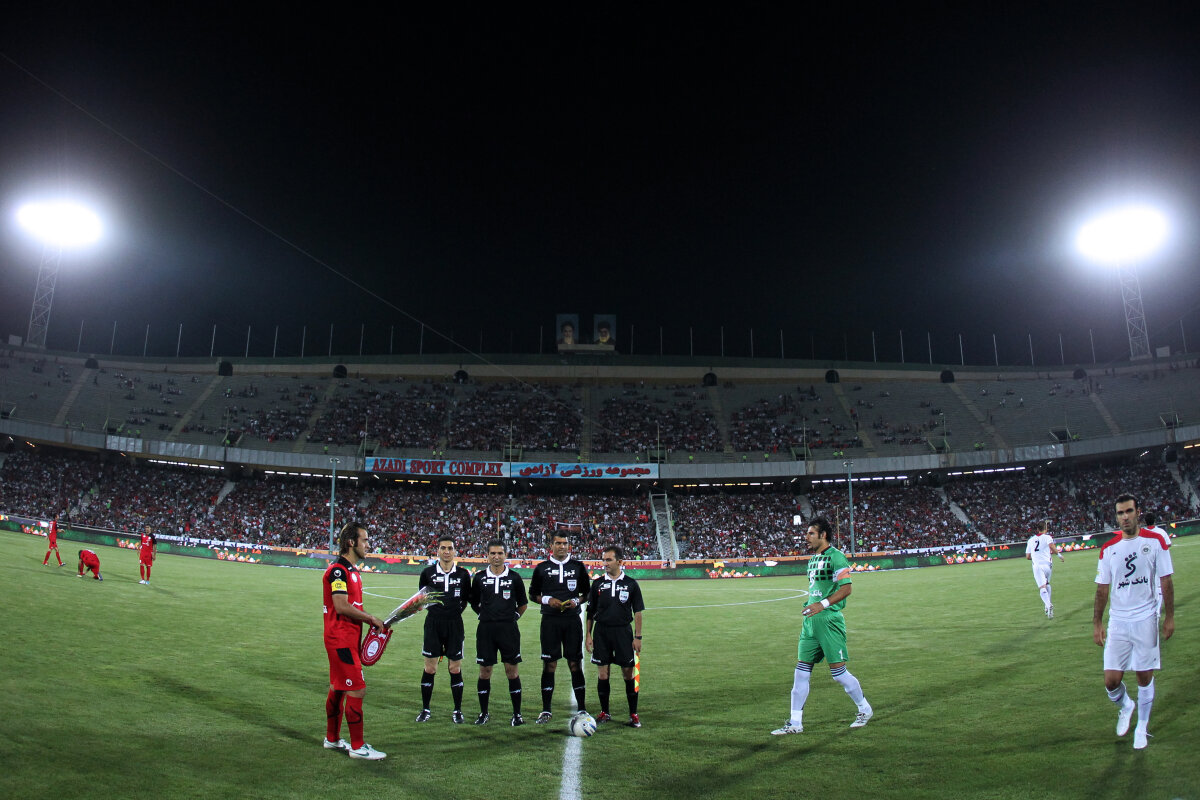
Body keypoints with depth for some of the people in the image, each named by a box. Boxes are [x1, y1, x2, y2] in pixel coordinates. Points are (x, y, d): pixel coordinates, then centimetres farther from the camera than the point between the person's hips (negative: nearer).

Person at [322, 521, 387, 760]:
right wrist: (371, 619, -14)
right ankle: (357, 746, 1)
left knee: (338, 688, 18)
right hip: (341, 639, -10)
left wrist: (372, 621, 5)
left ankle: (332, 739, 30)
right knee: (357, 690, -7)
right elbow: (341, 607, -23)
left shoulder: (351, 570, 14)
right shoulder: (338, 570, -17)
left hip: (349, 639, 10)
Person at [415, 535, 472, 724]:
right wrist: (431, 607, 2)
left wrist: (457, 609, 3)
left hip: (454, 624, 0)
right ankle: (425, 710, 17)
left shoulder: (463, 574, 3)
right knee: (430, 668, 3)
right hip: (433, 623, 0)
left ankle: (457, 711, 15)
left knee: (455, 668, 4)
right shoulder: (428, 572, 2)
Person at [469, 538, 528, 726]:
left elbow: (523, 604, 13)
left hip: (508, 628, -1)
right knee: (485, 670, 4)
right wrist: (485, 615, 8)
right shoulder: (479, 577, 4)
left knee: (511, 669, -1)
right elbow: (474, 602, 16)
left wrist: (513, 616, 3)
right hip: (486, 628, 1)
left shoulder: (514, 578, 2)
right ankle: (483, 713, 17)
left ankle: (517, 714, 9)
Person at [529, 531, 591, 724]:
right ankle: (546, 711, 10)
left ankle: (582, 709, 10)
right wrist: (548, 600, -7)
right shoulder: (542, 568, 6)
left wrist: (577, 601, -6)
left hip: (572, 621, 0)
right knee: (549, 664, 1)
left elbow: (587, 592, 14)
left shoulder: (578, 567, 8)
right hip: (550, 621, 0)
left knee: (575, 664, 2)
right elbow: (533, 594, 11)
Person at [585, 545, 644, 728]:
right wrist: (588, 634, 4)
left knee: (628, 673, 1)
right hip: (601, 632, 1)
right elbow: (590, 611, 8)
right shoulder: (598, 583, 4)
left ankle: (633, 714, 11)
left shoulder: (631, 584, 0)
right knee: (602, 673, 4)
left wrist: (638, 637, -2)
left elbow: (638, 612, 3)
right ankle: (605, 713, 17)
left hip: (623, 631, -1)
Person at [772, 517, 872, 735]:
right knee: (801, 671, 4)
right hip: (811, 621, 8)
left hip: (829, 620, -8)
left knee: (838, 672, -1)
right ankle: (795, 723, 9)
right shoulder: (813, 559, 17)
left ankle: (865, 710, 23)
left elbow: (847, 588, -17)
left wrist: (823, 604, -25)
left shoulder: (835, 556, -10)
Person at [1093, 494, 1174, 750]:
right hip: (1117, 621, 2)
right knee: (1111, 681, -1)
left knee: (1145, 676, 6)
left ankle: (1142, 727, 27)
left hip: (1146, 619, -1)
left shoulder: (1155, 541, -3)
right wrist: (1097, 623, 4)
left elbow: (1166, 581, 1)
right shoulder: (1108, 548, 2)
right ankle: (1125, 706, 32)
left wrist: (1169, 617, -2)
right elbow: (1102, 588, 6)